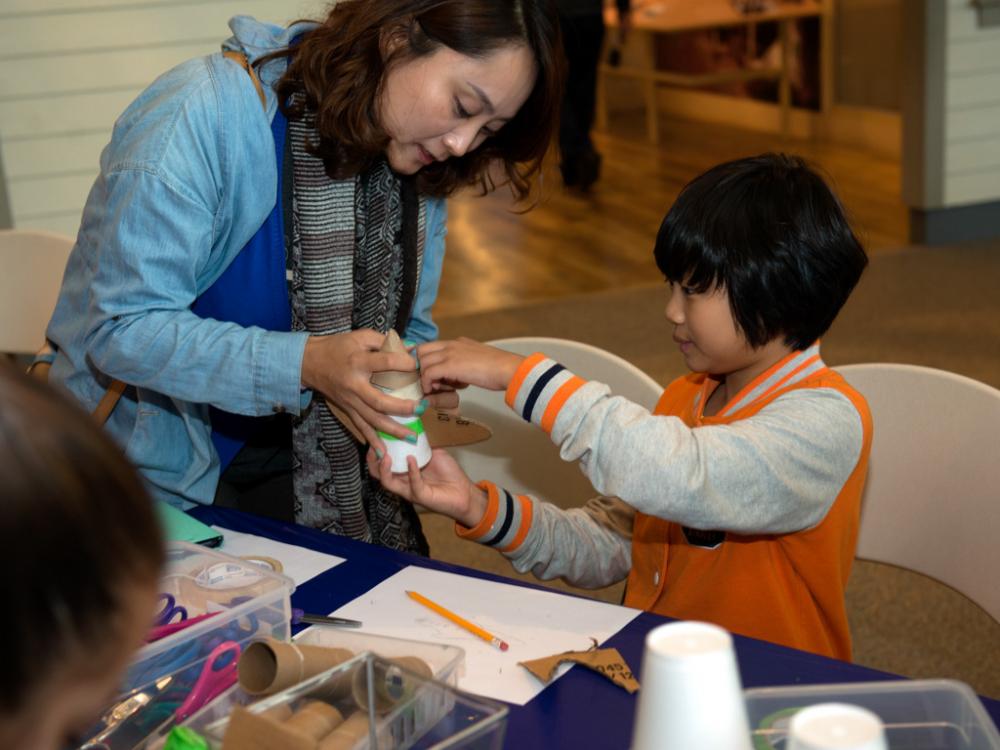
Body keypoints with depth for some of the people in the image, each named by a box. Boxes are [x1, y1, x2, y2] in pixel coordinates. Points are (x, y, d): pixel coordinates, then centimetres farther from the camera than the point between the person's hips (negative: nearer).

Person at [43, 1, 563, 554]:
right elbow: (122, 330, -25)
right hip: (155, 466, -5)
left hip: (302, 457, 5)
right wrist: (305, 364, -35)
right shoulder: (201, 115, -23)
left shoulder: (422, 168, -3)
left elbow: (405, 327, 7)